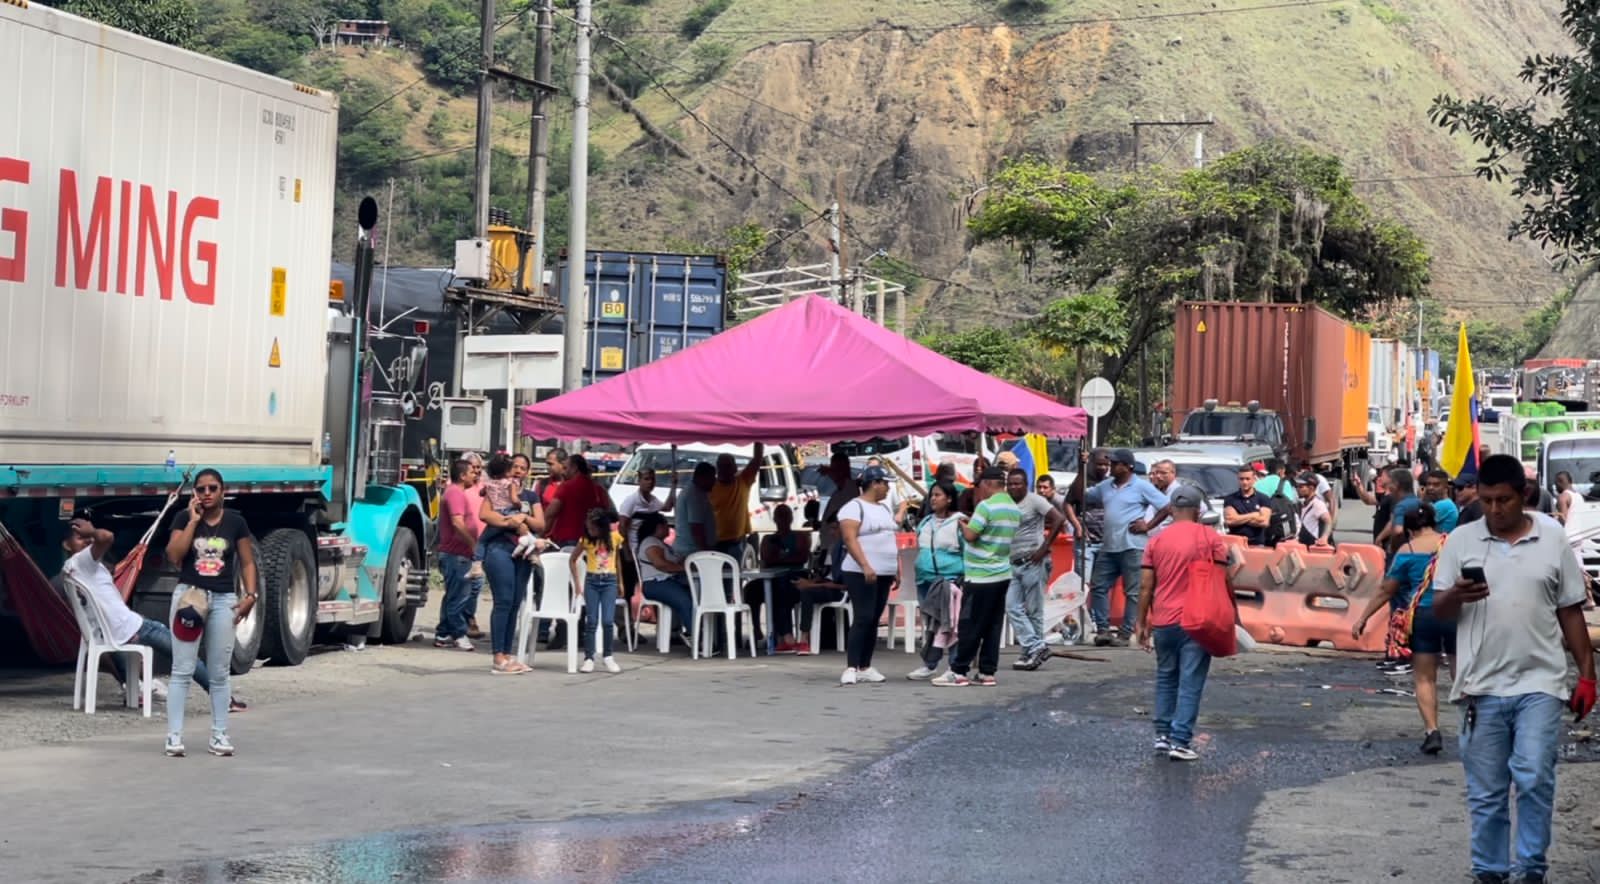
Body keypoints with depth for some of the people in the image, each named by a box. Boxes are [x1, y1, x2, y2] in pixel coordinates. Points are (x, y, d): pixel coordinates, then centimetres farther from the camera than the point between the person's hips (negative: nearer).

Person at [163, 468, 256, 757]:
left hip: (224, 599, 1)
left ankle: (219, 734, 13)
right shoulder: (184, 518, 2)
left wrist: (250, 595, -5)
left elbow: (247, 562, 7)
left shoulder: (235, 522, 5)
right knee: (182, 670, -3)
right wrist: (194, 521, -11)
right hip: (189, 595, -1)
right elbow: (174, 555, -10)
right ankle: (174, 735, -1)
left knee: (219, 673, 7)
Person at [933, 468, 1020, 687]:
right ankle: (987, 672, 9)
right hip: (1002, 574, 8)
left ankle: (958, 672, 1)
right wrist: (974, 522, 16)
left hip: (980, 576, -8)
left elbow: (970, 535, -18)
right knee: (993, 626, 9)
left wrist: (963, 523, 2)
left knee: (969, 627, -2)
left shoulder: (986, 506, -16)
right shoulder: (1014, 509, 11)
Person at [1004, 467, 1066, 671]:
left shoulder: (1034, 501, -5)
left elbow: (1059, 519, -14)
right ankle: (1036, 648, -1)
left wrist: (1044, 547, -15)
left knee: (1033, 610, -2)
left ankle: (1033, 650, 3)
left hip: (1033, 562, -7)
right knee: (1013, 607, -3)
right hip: (1013, 563, 7)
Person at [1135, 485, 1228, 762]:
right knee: (1190, 683, -1)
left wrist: (1142, 624, 10)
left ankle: (1163, 734, 17)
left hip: (1163, 622, 3)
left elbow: (1147, 588, 4)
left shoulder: (1156, 542, 5)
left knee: (1165, 678, 18)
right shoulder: (1210, 538, -2)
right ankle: (1180, 741, -5)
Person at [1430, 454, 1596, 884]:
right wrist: (1456, 596, -19)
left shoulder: (1553, 539, 4)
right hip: (1481, 686, 1)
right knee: (1485, 792, 7)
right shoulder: (1461, 540, 4)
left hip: (1539, 684, -1)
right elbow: (1438, 611, 4)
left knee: (1535, 779, -11)